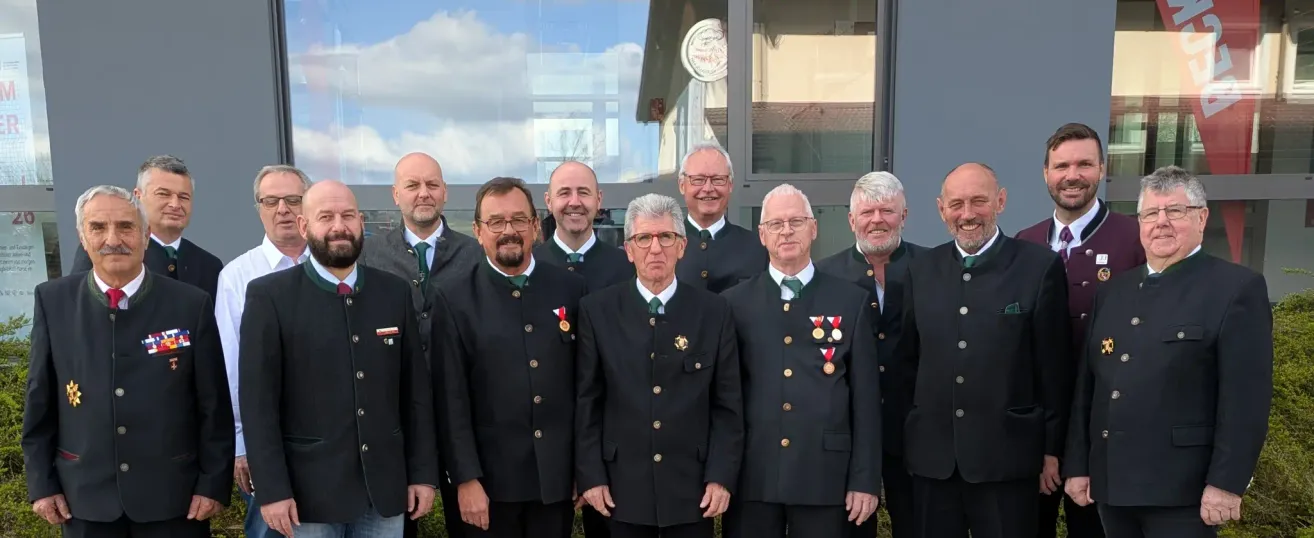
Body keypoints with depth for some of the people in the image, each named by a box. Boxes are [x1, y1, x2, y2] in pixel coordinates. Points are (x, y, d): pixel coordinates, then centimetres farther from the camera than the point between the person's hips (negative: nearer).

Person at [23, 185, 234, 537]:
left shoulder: (191, 304, -7)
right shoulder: (53, 301, -1)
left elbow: (215, 406, -5)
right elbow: (40, 401, 4)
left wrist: (213, 483, -6)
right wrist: (42, 483, 4)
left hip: (174, 496, -1)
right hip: (85, 498, 2)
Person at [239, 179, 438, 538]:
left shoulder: (395, 292, 4)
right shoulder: (269, 296, -5)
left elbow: (416, 390, 5)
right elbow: (258, 400, -7)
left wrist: (423, 473, 3)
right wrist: (271, 489, -11)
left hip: (386, 487, 3)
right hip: (309, 490, -3)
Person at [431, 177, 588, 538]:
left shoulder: (571, 288, 2)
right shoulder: (454, 297, -4)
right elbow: (452, 397, -6)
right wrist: (466, 478, -9)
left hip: (558, 476, 2)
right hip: (491, 479, -2)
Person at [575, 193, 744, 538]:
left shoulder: (714, 311, -1)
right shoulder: (597, 310, -1)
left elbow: (728, 404, 0)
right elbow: (586, 401, 0)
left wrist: (721, 477, -5)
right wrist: (590, 475, -3)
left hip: (693, 488, 0)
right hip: (622, 488, 0)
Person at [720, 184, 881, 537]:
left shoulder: (852, 301, 3)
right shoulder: (734, 303, 3)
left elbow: (866, 398, 2)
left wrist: (865, 479, -1)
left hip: (825, 476, 0)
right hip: (751, 477, 0)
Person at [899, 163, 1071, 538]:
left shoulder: (1040, 267, -4)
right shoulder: (921, 271, 6)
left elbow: (1055, 367, -3)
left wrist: (1053, 448, -1)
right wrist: (906, 438, 10)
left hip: (1006, 457, -3)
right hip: (932, 457, 3)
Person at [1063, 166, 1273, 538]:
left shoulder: (1237, 287, -4)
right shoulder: (1112, 291, 12)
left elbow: (1246, 396, -11)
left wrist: (1226, 482, -15)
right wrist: (1077, 465, 8)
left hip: (1182, 490, -5)